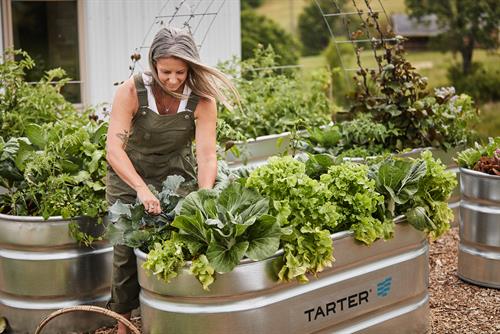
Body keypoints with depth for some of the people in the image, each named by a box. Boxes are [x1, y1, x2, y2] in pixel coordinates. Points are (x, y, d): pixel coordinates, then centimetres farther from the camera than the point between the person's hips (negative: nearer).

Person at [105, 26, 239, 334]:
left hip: (177, 175, 1)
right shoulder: (131, 92, -23)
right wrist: (142, 189, -42)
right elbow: (114, 148, -29)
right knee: (127, 250, -5)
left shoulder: (202, 100, -19)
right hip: (129, 175, -1)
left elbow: (207, 155, -23)